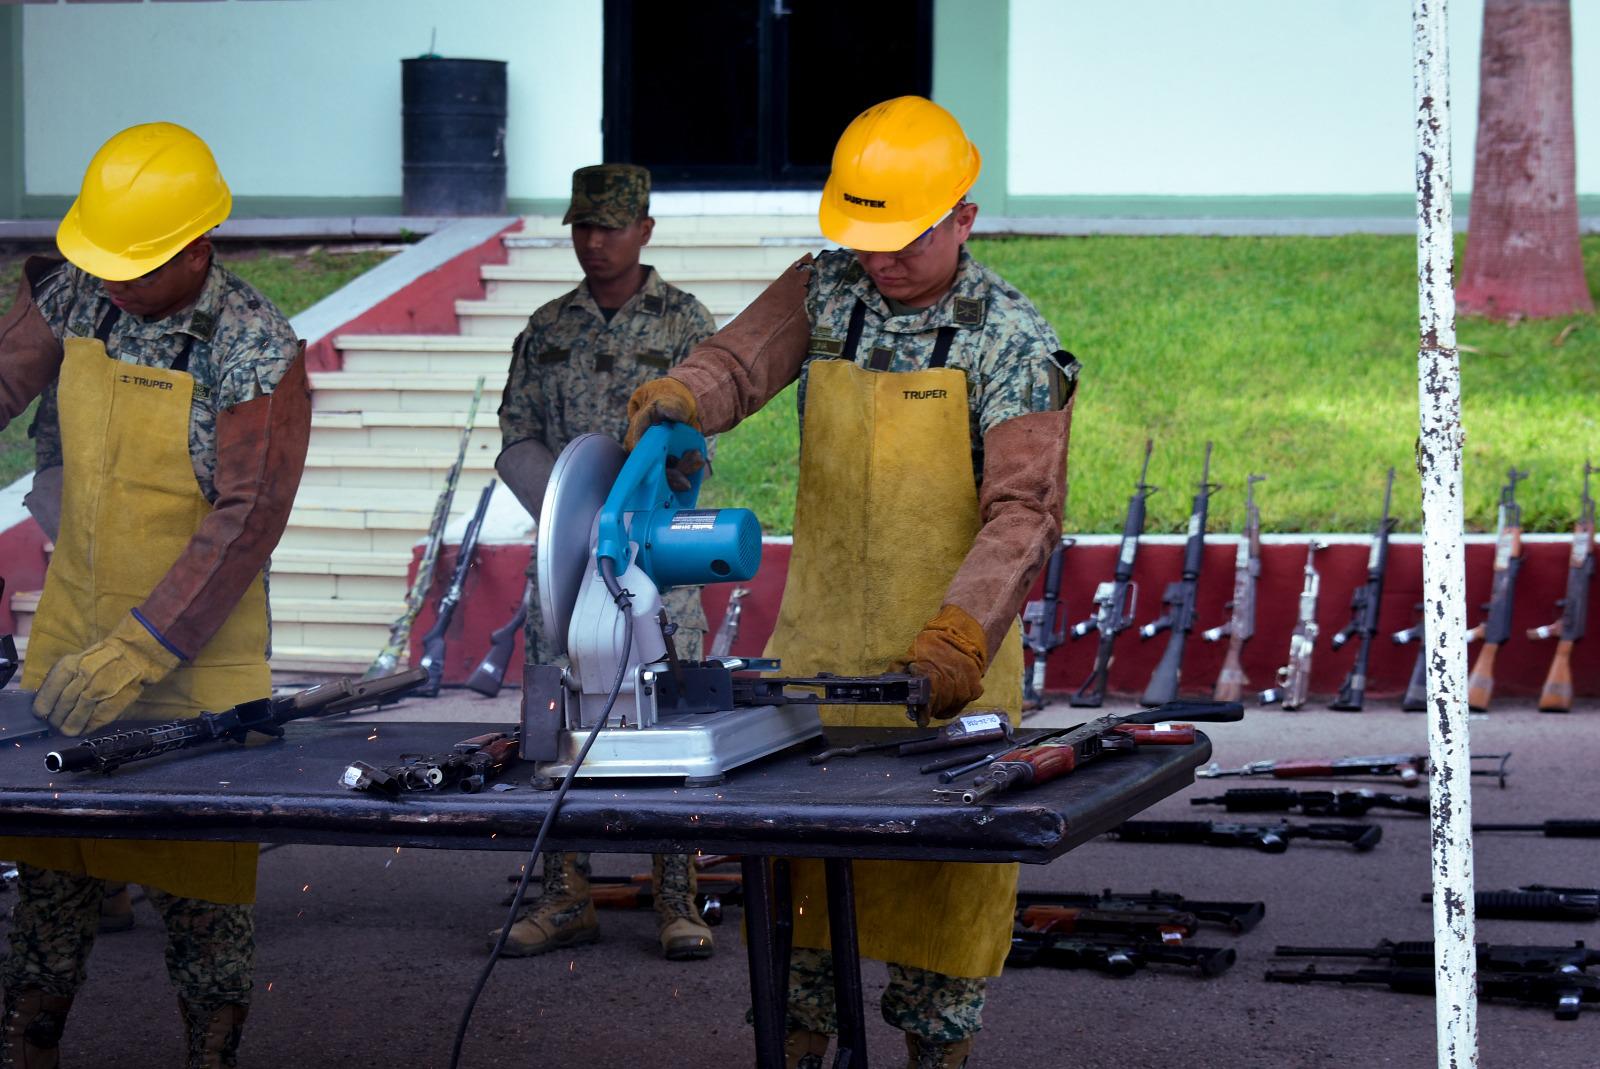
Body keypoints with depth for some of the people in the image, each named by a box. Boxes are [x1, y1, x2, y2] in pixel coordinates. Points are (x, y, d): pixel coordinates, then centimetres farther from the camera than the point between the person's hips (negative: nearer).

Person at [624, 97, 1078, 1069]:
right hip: (817, 648, 4)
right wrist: (683, 393, -26)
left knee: (946, 870, 1)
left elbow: (1023, 512, -15)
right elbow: (742, 360, -1)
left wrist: (954, 639, -28)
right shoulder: (824, 292, 5)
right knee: (793, 848, 7)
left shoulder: (1014, 344, -9)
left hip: (948, 656, -4)